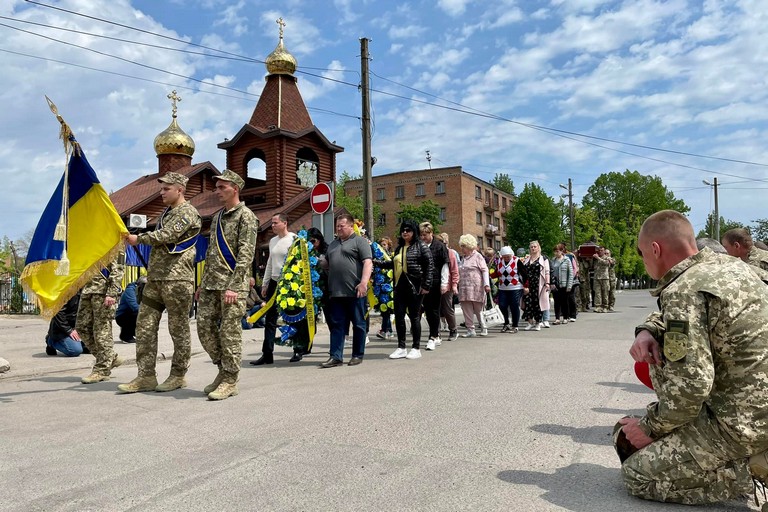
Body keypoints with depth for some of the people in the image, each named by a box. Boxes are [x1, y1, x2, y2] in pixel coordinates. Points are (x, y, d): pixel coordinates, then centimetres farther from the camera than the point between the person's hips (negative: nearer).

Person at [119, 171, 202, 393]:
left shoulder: (187, 212, -6)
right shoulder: (166, 213, 22)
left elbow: (166, 235, -17)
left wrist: (138, 239, -4)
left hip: (177, 279, -9)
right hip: (155, 278, 9)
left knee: (178, 329, 0)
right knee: (145, 327, 5)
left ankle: (178, 375, 10)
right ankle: (146, 376, 10)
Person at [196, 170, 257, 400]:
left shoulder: (246, 216, -6)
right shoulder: (217, 217, 19)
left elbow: (246, 254, -14)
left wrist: (233, 286, -20)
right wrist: (203, 284, 18)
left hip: (232, 285, -8)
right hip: (211, 285, 8)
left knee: (230, 332, -4)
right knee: (204, 327, 7)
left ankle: (229, 381, 7)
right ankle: (223, 369, 23)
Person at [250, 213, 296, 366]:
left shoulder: (294, 239, -10)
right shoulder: (273, 241, 13)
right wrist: (265, 284, 17)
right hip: (274, 283, 7)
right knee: (270, 319, 4)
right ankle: (267, 354, 7)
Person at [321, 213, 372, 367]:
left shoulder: (360, 241, 0)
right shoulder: (333, 244, 21)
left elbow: (368, 263, -10)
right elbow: (325, 263, 32)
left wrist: (364, 282, -20)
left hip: (355, 292, -6)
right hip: (336, 293, 6)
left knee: (358, 324, 5)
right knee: (336, 325, 5)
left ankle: (358, 355, 15)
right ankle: (336, 357, 9)